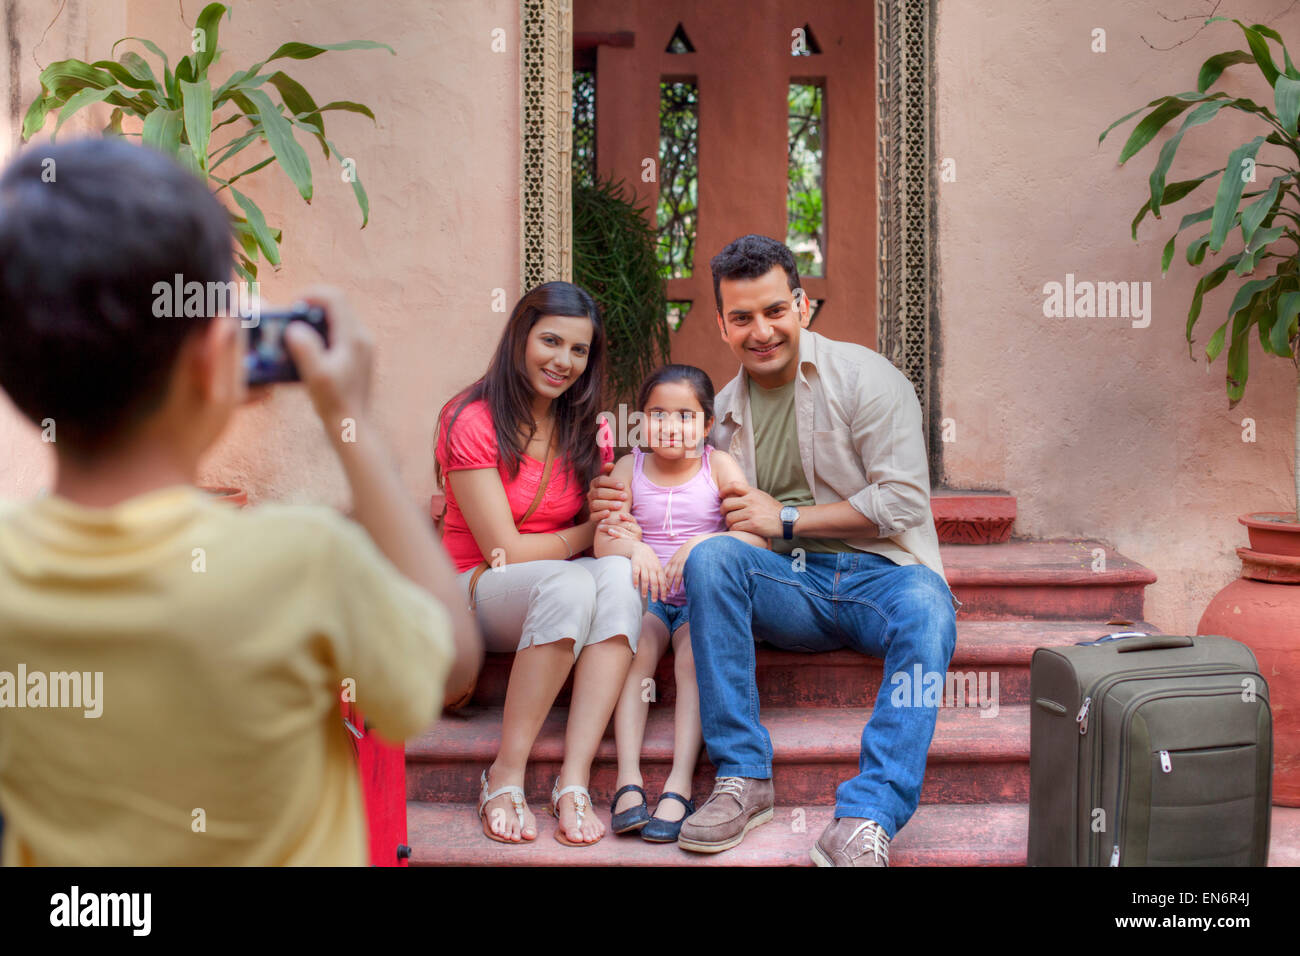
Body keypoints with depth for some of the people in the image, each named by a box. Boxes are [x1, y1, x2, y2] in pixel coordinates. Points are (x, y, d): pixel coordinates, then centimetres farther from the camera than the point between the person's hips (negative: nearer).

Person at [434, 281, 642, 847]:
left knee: (618, 574, -30)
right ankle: (505, 779, -26)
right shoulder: (472, 421, -10)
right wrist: (585, 534, -4)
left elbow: (604, 527, 3)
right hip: (476, 591, -5)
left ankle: (574, 779, -33)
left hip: (564, 587, 5)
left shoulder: (588, 430, 8)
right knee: (569, 582, -36)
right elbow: (503, 550, -13)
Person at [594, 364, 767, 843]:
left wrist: (704, 543, -30)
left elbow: (758, 537, -11)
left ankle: (679, 786, -32)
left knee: (695, 656, -29)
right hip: (645, 597, 1)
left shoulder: (719, 466, 0)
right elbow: (603, 541, -4)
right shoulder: (629, 468, 5)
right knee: (637, 650, -27)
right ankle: (628, 780, -31)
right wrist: (634, 548, -28)